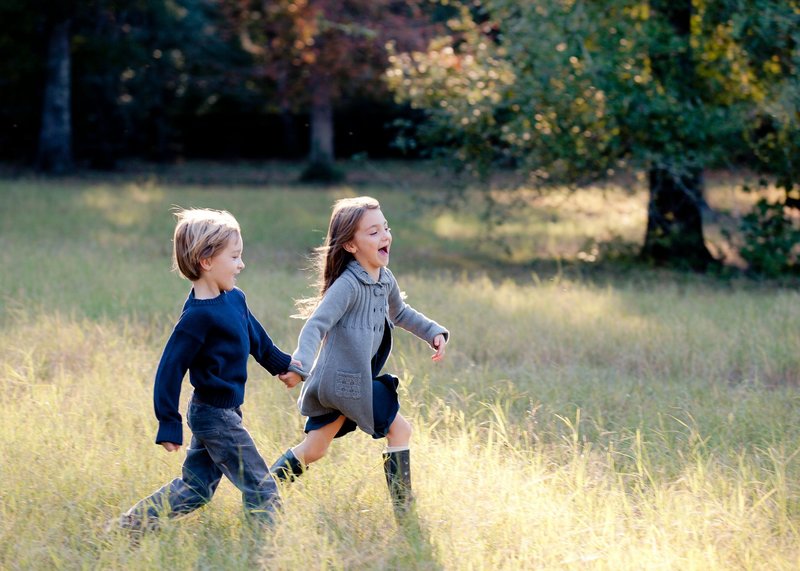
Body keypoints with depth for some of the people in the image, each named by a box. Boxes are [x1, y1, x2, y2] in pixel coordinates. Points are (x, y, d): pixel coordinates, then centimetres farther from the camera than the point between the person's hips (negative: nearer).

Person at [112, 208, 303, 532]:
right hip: (215, 415, -9)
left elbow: (256, 337, 24)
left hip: (217, 412, 9)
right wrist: (169, 424, -20)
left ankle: (126, 527, 23)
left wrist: (283, 365, 34)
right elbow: (170, 368, -21)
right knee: (261, 490, -3)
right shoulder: (199, 316, -22)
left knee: (194, 489, 16)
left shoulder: (235, 299, 5)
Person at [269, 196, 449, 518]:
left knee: (314, 449, 15)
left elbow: (400, 314, 29)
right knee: (400, 430, 0)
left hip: (334, 383, 9)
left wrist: (434, 332, 19)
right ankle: (403, 510, 10)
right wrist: (301, 363, -42)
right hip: (345, 380, -9)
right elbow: (316, 324, -28)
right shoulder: (348, 285, -20)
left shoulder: (385, 281, 8)